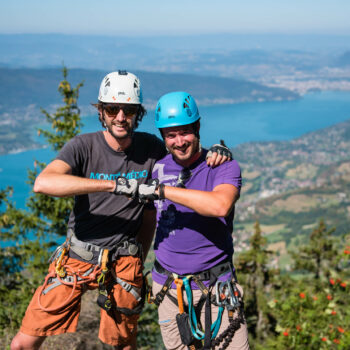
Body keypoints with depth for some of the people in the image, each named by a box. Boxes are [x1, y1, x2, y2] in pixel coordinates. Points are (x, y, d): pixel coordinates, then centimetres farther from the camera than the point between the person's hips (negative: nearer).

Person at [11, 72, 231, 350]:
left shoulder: (152, 148, -4)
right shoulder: (83, 146, -11)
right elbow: (43, 183, -30)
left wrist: (213, 151, -5)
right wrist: (113, 185, -38)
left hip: (123, 262, 1)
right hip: (76, 256, -1)